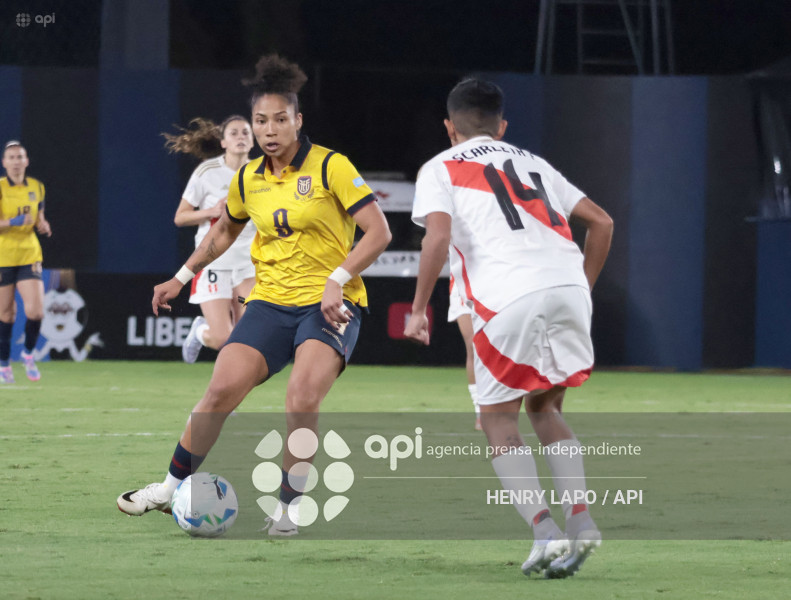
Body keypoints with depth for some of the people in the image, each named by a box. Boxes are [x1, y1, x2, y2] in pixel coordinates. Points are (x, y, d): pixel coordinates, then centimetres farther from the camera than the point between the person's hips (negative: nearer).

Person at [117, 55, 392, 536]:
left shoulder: (330, 167, -8)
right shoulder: (248, 179, 8)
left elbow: (379, 231, -10)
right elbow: (225, 231, 29)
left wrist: (337, 279, -20)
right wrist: (184, 276, 24)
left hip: (330, 305, -4)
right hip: (270, 302, 4)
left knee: (303, 396, -27)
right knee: (222, 389, -12)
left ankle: (290, 505, -12)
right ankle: (173, 486, 6)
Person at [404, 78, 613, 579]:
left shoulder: (440, 169, 15)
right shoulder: (532, 163, 30)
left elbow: (438, 236, -3)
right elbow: (601, 222, 26)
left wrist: (419, 309, 4)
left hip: (511, 297, -4)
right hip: (568, 285, 4)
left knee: (499, 420, 10)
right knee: (545, 408, 22)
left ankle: (545, 532, -7)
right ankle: (581, 522, 4)